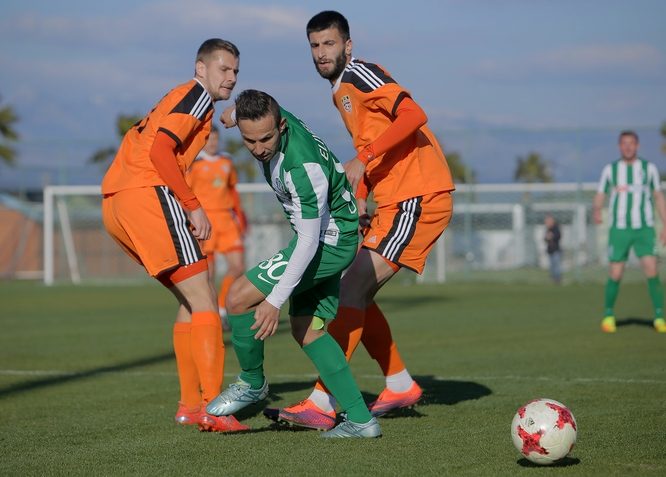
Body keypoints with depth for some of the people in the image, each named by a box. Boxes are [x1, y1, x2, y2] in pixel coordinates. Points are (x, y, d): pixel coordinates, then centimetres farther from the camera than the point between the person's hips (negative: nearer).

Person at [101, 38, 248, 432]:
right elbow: (160, 151, -15)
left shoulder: (177, 99, 28)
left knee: (192, 300, 16)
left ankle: (190, 403, 17)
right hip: (149, 195, -10)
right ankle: (211, 407, -17)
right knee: (203, 300, -10)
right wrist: (194, 206, -13)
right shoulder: (197, 95, -1)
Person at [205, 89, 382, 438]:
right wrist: (231, 115, 39)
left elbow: (309, 240, -29)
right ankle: (360, 420, 10)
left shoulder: (303, 166, -33)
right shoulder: (265, 115, -10)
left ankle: (252, 383, 9)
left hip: (330, 239, -10)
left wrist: (275, 300, -30)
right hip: (324, 234, 10)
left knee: (239, 299, -13)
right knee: (306, 329, 12)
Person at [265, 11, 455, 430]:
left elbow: (413, 115, -24)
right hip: (394, 204, 10)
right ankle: (400, 386, 24)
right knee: (355, 294, 12)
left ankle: (323, 404, -21)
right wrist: (358, 198, 11)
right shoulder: (341, 93, 20)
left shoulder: (359, 75, -10)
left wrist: (361, 161, -29)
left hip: (418, 199, -10)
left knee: (353, 290, -17)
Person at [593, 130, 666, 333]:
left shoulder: (649, 168, 6)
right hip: (619, 229, 0)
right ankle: (608, 314, 19)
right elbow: (600, 195, 5)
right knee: (615, 274, -1)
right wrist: (597, 211, -18)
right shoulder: (610, 170, 5)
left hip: (644, 229, 0)